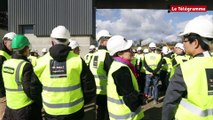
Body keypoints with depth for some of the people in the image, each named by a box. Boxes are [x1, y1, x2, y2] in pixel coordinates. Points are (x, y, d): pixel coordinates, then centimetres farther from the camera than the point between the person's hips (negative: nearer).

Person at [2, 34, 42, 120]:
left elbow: (9, 84, 9)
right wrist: (40, 102, -7)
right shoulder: (25, 66, -22)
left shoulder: (5, 64, 1)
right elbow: (32, 89, -21)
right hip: (25, 108, -7)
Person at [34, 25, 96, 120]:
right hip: (74, 111, -1)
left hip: (51, 112, 1)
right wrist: (84, 101, 12)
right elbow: (89, 86, -7)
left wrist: (40, 101, 22)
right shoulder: (77, 60, -13)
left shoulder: (41, 62, -9)